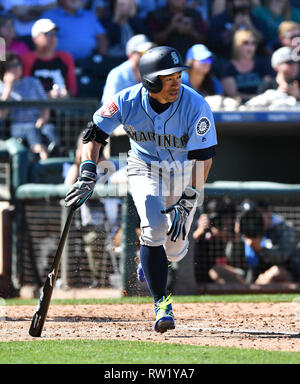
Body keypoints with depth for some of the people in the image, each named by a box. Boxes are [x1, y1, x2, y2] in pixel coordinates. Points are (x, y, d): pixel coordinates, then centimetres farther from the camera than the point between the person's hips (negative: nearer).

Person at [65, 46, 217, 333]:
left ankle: (149, 261, 43)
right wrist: (87, 177, -26)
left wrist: (187, 202, -31)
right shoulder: (127, 102, -24)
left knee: (174, 250, 4)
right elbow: (94, 134, -12)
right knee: (153, 229, -23)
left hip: (185, 171, 0)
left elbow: (204, 157, -26)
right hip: (144, 167, 0)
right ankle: (161, 303, -12)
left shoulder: (195, 106, -29)